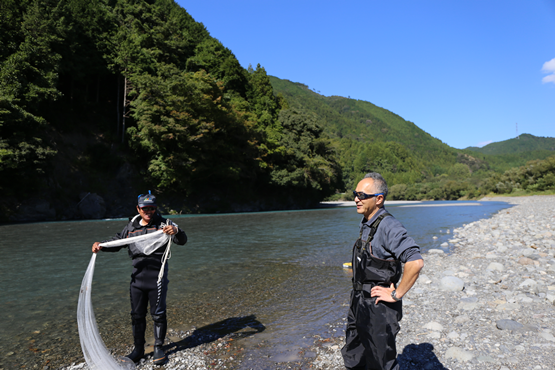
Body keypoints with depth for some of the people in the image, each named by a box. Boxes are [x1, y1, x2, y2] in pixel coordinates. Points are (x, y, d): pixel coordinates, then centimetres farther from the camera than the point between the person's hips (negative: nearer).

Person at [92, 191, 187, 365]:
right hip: (137, 277, 5)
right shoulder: (131, 227, 8)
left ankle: (159, 348, 23)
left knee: (158, 314, 5)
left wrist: (176, 231, -38)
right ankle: (138, 349, 29)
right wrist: (101, 245, 2)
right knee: (137, 315, 13)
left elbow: (182, 240, -16)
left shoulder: (163, 224, -6)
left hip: (157, 277, -4)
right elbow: (116, 241, 21)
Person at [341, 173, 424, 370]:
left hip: (378, 307, -9)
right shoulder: (366, 224, 8)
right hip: (359, 303, 9)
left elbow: (416, 262, -31)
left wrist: (396, 294, -22)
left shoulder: (388, 226, -22)